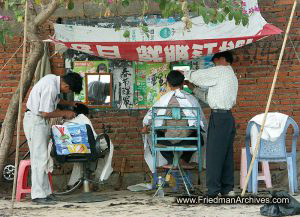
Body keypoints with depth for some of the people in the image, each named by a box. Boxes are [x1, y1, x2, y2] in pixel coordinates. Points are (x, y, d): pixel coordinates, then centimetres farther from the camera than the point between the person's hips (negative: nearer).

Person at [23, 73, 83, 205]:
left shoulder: (53, 79, 5)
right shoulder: (51, 87, -25)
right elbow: (45, 113, -23)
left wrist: (70, 104, 18)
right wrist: (65, 113, -11)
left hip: (40, 121, 10)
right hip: (35, 121, -10)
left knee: (41, 158, 10)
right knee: (40, 158, -10)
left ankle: (45, 192, 14)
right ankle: (38, 195, -9)